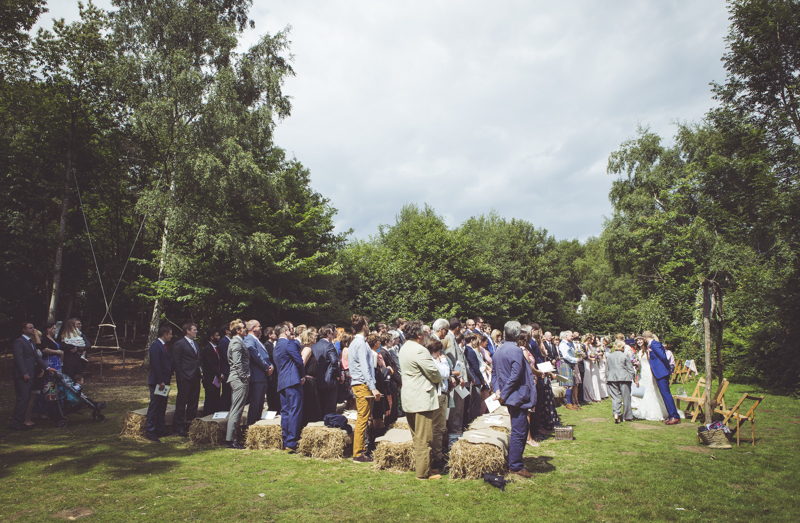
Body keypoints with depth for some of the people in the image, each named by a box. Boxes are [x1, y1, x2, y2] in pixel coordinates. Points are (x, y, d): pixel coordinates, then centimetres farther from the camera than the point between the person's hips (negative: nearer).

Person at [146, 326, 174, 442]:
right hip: (157, 383, -10)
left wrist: (168, 378, 14)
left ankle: (161, 430, 23)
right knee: (153, 408, -3)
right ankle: (150, 432, 4)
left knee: (162, 407, 15)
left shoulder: (163, 345, 16)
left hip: (164, 382, 10)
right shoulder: (156, 345, -15)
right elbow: (156, 365, -20)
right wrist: (160, 381, -21)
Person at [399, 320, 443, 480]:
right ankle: (423, 473, 6)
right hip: (422, 398, -10)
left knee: (417, 437, 18)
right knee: (424, 439, -1)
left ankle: (420, 467, 28)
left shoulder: (404, 348, 11)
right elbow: (433, 372, -16)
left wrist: (435, 380, 14)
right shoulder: (419, 350, -20)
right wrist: (439, 380, 7)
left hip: (409, 399, 10)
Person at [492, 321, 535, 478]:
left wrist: (497, 390, 2)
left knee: (521, 429, 19)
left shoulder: (498, 351, 10)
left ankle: (513, 462, 26)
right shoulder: (516, 351, -16)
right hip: (518, 396, -9)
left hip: (510, 397, 9)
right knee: (518, 432, -1)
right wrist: (504, 394, -14)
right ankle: (515, 466, 6)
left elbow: (494, 373, 12)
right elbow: (515, 375, -21)